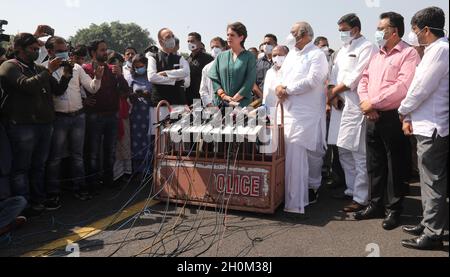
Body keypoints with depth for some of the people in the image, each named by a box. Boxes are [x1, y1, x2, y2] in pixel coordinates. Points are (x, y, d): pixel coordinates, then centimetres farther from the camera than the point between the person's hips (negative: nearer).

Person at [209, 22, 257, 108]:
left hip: (242, 103, -2)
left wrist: (234, 99, -11)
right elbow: (214, 78, 5)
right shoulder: (221, 56, 12)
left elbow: (249, 82, -5)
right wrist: (224, 96, -8)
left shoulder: (249, 57, 2)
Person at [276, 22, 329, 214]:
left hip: (308, 113, -6)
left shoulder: (317, 55, -4)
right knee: (291, 152, 7)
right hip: (290, 111, 7)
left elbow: (312, 81, -16)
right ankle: (294, 193, 18)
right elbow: (281, 76, 18)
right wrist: (279, 87, -5)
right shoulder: (291, 55, 20)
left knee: (311, 152, -1)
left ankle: (312, 188, 12)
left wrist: (287, 89, -11)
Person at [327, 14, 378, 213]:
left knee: (359, 155, -6)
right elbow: (334, 74, 15)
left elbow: (355, 78, -14)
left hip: (356, 107, -9)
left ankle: (361, 198, 1)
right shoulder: (343, 49, 20)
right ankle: (352, 190, 27)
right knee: (344, 152, 14)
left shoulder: (367, 48, -6)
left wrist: (334, 92, -4)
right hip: (340, 106, 9)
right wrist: (333, 94, -3)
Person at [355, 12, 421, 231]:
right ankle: (376, 205, 25)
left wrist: (373, 102, -15)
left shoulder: (408, 54, -7)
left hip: (394, 118, -7)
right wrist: (366, 102, -6)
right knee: (375, 164, 13)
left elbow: (402, 86, -19)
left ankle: (394, 210, 15)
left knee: (395, 166, 3)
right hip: (373, 118, 7)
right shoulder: (377, 56, 17)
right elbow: (364, 80, 12)